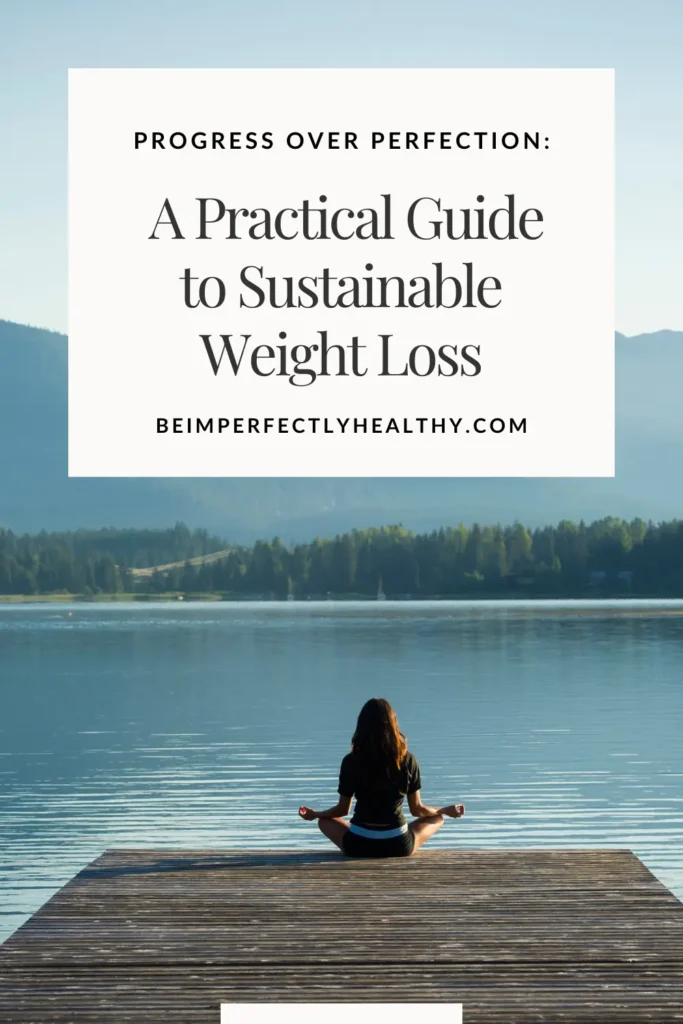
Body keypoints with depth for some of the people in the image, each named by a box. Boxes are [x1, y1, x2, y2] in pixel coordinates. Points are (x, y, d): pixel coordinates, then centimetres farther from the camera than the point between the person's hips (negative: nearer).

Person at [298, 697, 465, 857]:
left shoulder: (351, 761, -6)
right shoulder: (408, 760, -5)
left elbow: (342, 810, 3)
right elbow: (417, 809, 5)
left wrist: (314, 814, 23)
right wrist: (446, 810, 24)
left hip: (359, 846, 0)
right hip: (398, 846, 0)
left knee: (325, 821, 30)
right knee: (436, 819, 27)